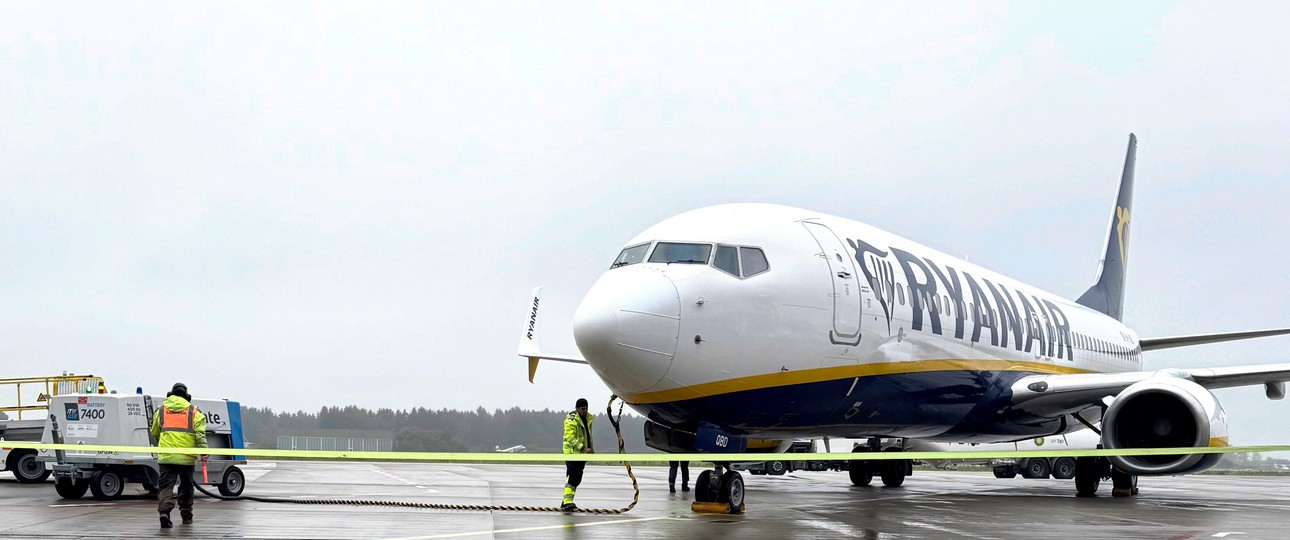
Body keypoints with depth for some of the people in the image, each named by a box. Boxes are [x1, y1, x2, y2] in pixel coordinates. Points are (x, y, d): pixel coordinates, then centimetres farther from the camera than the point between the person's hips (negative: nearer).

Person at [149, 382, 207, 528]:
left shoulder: (161, 411, 12)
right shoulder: (194, 412, 5)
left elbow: (154, 433, 23)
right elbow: (200, 433, -8)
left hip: (166, 456, 0)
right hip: (187, 457, 0)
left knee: (165, 485, -2)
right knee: (186, 486, 15)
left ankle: (164, 511, -25)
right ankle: (186, 516, 24)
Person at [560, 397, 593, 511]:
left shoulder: (587, 419, 15)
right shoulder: (571, 420, -13)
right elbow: (570, 438, -21)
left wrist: (590, 449, 18)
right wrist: (583, 448, -28)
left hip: (582, 454, 9)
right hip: (572, 453, -9)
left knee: (577, 479, 10)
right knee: (571, 478, -15)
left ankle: (566, 503, 16)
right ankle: (567, 503, -20)